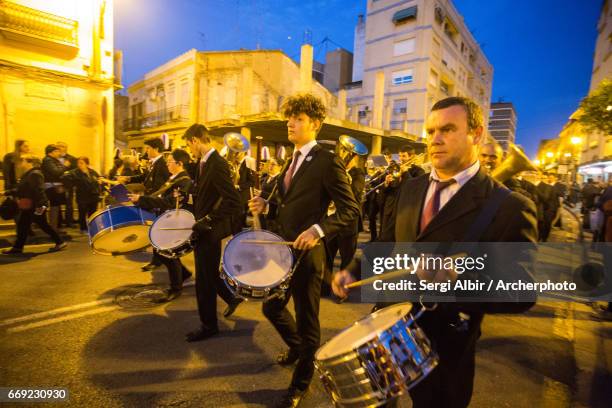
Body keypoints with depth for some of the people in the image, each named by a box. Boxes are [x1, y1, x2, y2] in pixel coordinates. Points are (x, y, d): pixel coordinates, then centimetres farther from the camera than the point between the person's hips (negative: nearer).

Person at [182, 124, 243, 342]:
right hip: (201, 228, 9)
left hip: (210, 231, -9)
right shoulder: (203, 162, 8)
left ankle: (209, 325, 23)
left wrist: (207, 221, -25)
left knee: (204, 279, 4)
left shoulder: (218, 164, -21)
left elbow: (233, 201, -28)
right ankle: (232, 297, 44)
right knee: (208, 273, 21)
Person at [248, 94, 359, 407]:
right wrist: (267, 206, -1)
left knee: (306, 319, 10)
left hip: (306, 253, -8)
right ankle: (297, 347, 51)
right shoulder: (292, 161, 12)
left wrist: (318, 230, -29)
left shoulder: (327, 162, -13)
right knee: (271, 308, 21)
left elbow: (350, 209, -16)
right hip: (281, 249, 8)